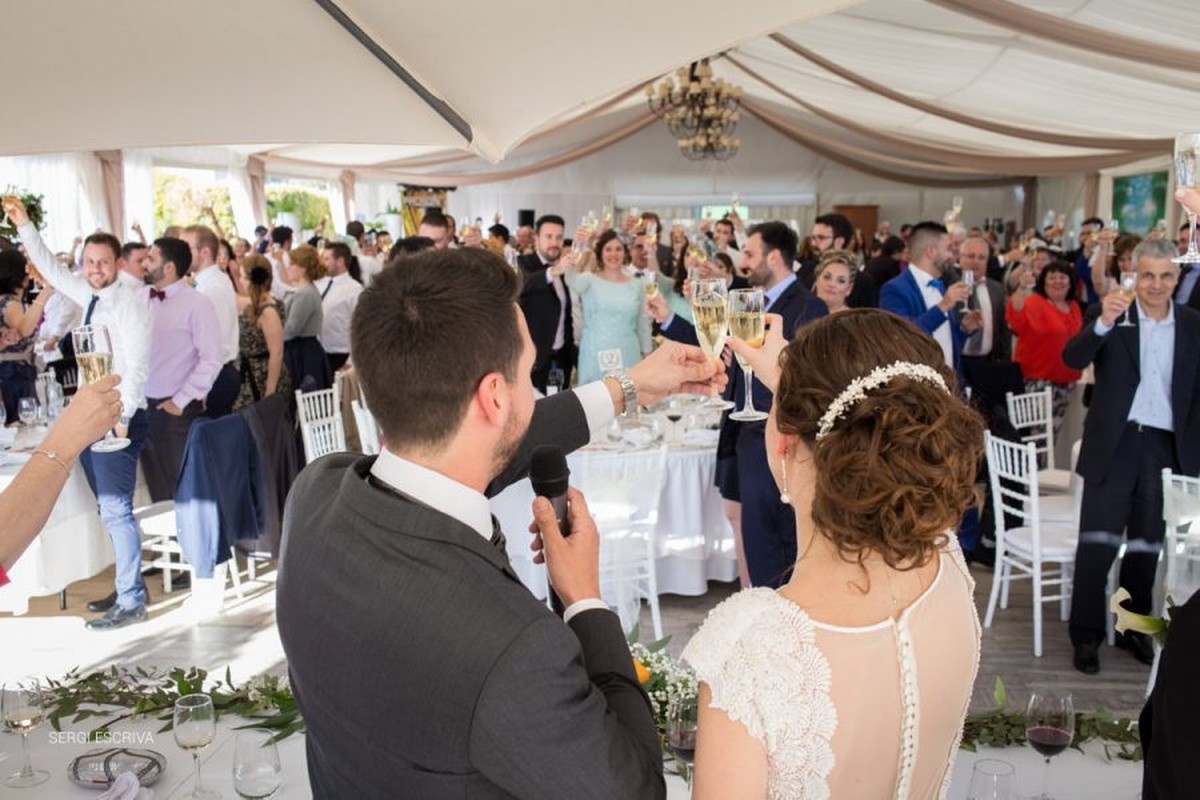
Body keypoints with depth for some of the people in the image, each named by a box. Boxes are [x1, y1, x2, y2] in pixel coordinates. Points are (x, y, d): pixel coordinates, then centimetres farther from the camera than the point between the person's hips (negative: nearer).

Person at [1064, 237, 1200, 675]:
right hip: (1115, 445, -3)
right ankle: (1086, 636, 11)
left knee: (1147, 545, 14)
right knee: (1097, 543, 0)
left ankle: (1133, 628, 29)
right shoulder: (1108, 315, -3)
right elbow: (1072, 359, -19)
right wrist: (1103, 322, -35)